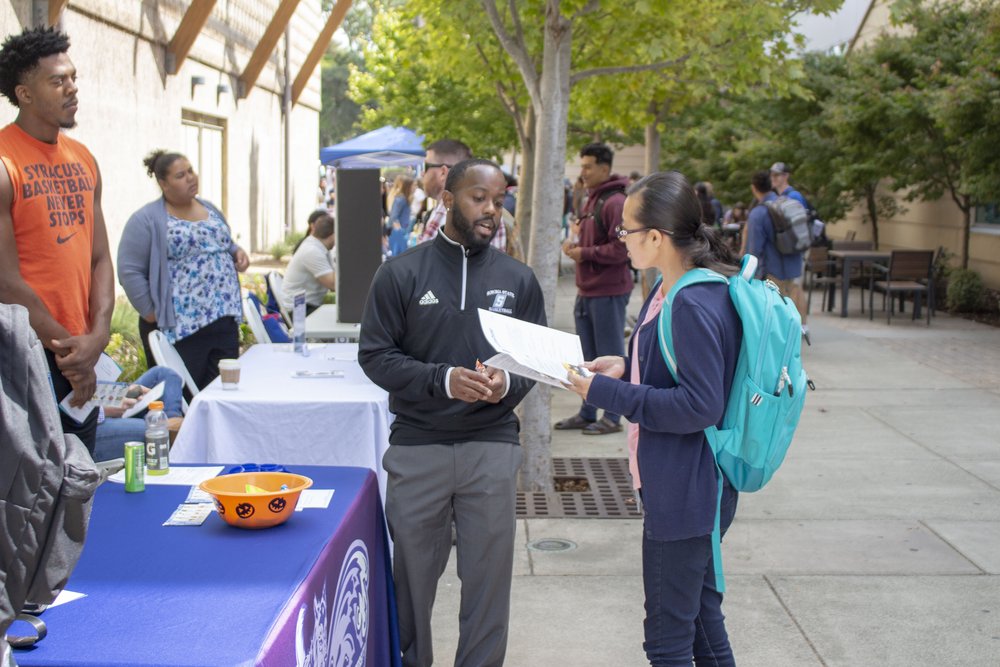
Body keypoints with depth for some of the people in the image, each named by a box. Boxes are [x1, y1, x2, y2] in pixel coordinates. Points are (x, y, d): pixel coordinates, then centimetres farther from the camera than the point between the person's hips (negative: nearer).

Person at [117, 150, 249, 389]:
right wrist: (152, 313, -12)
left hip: (224, 319, 6)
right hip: (178, 328, -6)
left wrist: (237, 252, 6)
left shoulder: (210, 209, 15)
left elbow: (226, 244, 29)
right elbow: (130, 271, -9)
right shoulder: (146, 220, -5)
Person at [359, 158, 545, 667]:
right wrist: (443, 379, -18)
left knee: (488, 573, 6)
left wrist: (507, 384, -14)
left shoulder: (518, 279, 6)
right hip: (417, 447, -1)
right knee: (413, 572, 11)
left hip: (492, 446, 1)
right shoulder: (401, 273, -1)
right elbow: (375, 354, -3)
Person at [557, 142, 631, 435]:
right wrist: (575, 242, 5)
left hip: (608, 292, -10)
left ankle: (612, 417, 8)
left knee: (610, 356, 0)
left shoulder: (615, 202, -14)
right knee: (587, 356, 15)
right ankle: (587, 413, 24)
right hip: (587, 290, 10)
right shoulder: (593, 200, 16)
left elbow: (622, 249, -20)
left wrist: (585, 252, -15)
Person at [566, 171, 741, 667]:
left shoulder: (695, 305, -24)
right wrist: (626, 366, 4)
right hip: (683, 485, 11)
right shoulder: (670, 290, 7)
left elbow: (701, 404, -25)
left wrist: (609, 394, -21)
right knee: (702, 619, 23)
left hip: (687, 492, -11)